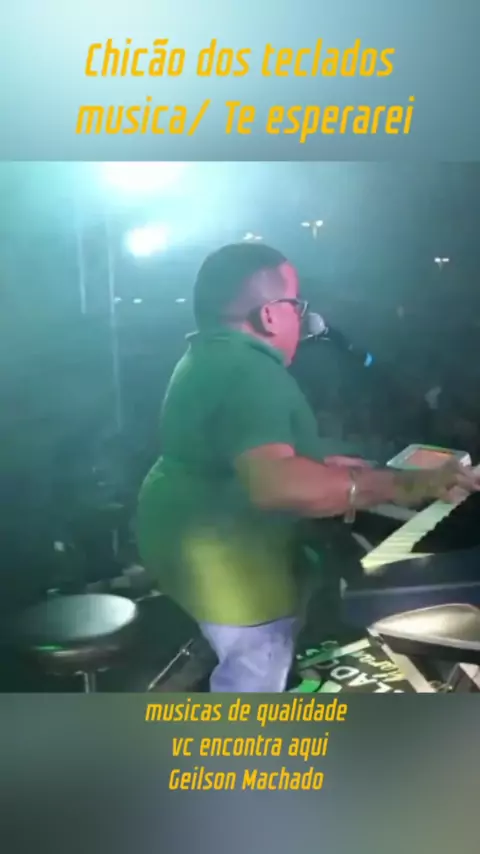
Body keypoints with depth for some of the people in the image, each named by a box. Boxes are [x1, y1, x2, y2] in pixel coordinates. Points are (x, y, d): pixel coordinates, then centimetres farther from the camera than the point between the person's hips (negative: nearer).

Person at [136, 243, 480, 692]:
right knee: (255, 678, 6)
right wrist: (398, 485, -35)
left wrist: (322, 467, 17)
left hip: (200, 538, 11)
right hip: (224, 557, -11)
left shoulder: (210, 357, 10)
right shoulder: (247, 372, -26)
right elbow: (274, 483, -40)